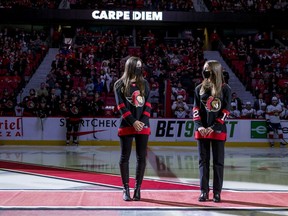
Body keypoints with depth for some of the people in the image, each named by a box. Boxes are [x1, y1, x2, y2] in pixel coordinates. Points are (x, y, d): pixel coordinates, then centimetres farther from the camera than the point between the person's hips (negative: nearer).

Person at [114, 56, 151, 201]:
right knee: (125, 157, 0)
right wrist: (133, 122, -13)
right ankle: (126, 189, 6)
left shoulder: (144, 84, 12)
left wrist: (143, 121, -8)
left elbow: (148, 104, 6)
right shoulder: (120, 84, 2)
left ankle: (138, 188, 8)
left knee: (141, 157, 1)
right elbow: (121, 106, -5)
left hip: (143, 126, 3)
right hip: (126, 126, -3)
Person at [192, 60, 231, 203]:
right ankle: (204, 191, 9)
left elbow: (225, 111, -5)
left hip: (218, 130, -3)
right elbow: (196, 109, 7)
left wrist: (214, 127, -13)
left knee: (218, 162, 1)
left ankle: (217, 192, 7)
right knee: (203, 161, 4)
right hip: (202, 130, 3)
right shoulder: (200, 88, 8)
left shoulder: (225, 89, -1)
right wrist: (199, 126, -7)